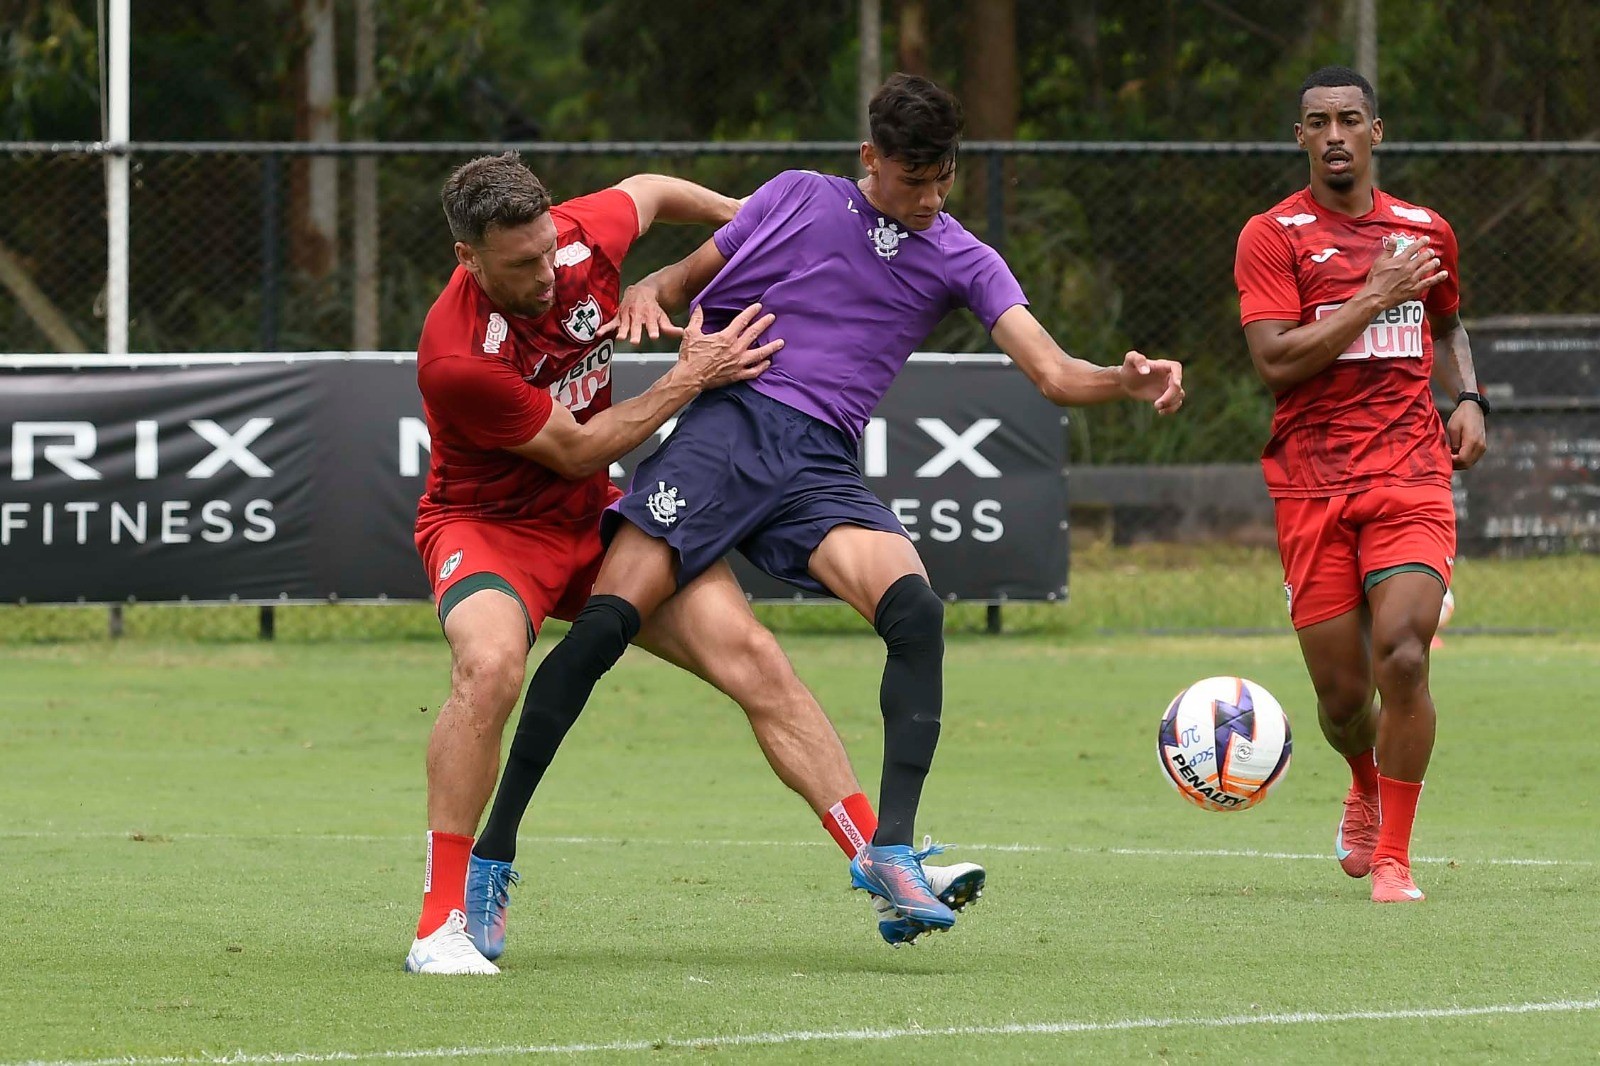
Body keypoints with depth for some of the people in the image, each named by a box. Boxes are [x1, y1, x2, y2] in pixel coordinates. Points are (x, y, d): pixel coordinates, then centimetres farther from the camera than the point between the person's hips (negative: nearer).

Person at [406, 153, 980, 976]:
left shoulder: (582, 236, -15)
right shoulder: (456, 359, -31)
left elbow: (647, 192, 12)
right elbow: (575, 451, -18)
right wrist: (689, 380, -17)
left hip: (595, 516, 6)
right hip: (488, 524, -6)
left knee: (752, 657, -8)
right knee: (489, 665, -37)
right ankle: (443, 923, -29)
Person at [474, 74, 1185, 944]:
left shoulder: (961, 260, 12)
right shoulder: (799, 197, 11)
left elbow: (1051, 372, 3)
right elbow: (690, 278, 18)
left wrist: (1130, 381, -18)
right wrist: (646, 294, -6)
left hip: (820, 466, 2)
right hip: (726, 423, -2)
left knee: (916, 611, -26)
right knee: (605, 624, -16)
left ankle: (890, 847, -26)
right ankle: (491, 847, -8)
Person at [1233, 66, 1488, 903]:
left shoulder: (1425, 233, 11)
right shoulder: (1272, 237, -1)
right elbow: (1275, 361, -14)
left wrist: (1468, 399, 12)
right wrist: (1376, 297, -13)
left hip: (1411, 475, 1)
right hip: (1311, 485, -1)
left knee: (1402, 657, -18)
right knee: (1342, 694, 2)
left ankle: (1392, 857, -6)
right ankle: (1367, 789, 39)